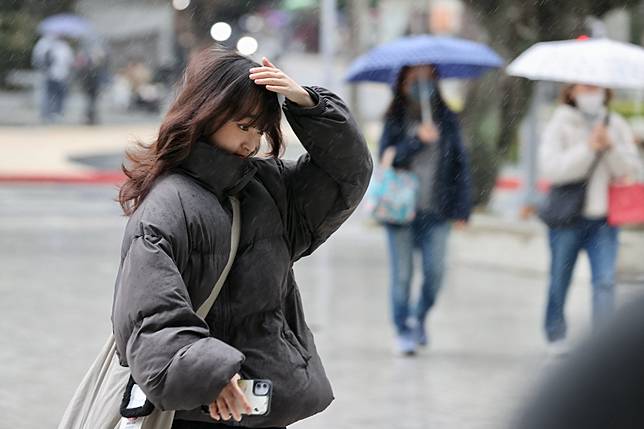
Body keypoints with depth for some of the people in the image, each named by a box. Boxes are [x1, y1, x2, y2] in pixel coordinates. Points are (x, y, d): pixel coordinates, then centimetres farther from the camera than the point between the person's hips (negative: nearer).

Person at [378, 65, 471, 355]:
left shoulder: (447, 119, 6)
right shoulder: (395, 120, 4)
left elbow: (459, 163, 7)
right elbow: (387, 157, -7)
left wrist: (462, 208, 1)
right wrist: (417, 139, -20)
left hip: (437, 211, 1)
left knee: (435, 271, -3)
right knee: (402, 274, 1)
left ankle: (419, 318, 24)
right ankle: (403, 331, 13)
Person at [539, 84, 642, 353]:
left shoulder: (617, 126, 8)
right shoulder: (560, 125, -3)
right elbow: (550, 168, -16)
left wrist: (611, 147, -15)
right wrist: (587, 149, -21)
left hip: (603, 218, 2)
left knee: (605, 280, -13)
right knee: (560, 281, 9)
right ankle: (556, 338, 27)